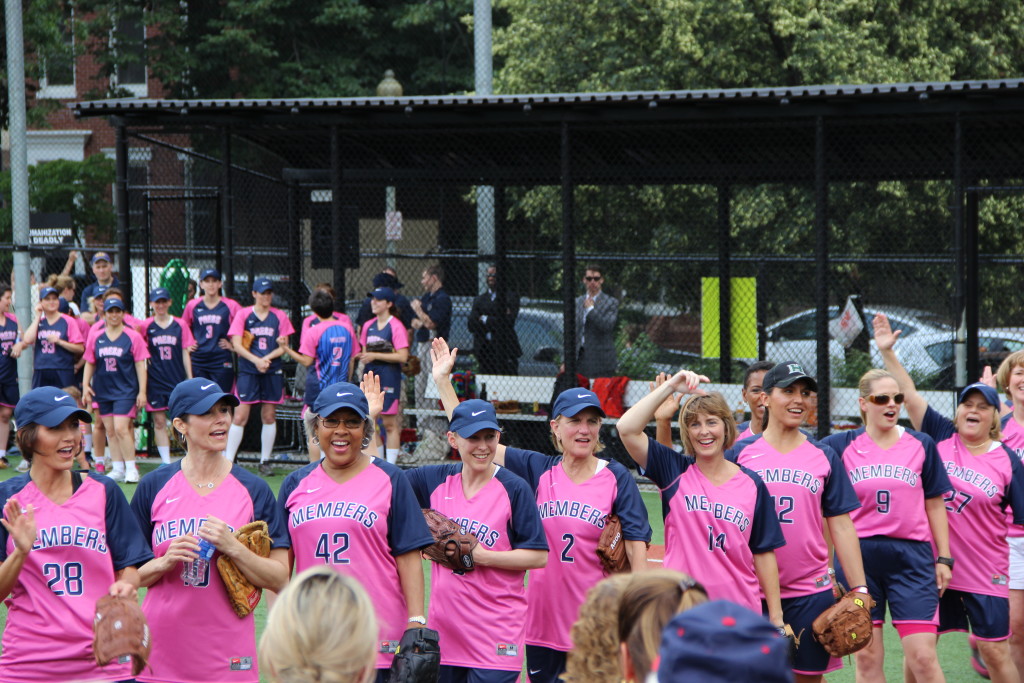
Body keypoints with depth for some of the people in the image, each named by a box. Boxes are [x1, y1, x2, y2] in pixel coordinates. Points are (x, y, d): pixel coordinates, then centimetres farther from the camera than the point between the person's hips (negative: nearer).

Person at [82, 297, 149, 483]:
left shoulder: (133, 337, -3)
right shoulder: (95, 338, 7)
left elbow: (140, 365, -3)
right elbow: (89, 364, 13)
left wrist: (142, 392, -7)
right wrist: (85, 385, 2)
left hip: (125, 391, -4)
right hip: (103, 390, 4)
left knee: (121, 428, -15)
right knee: (110, 431, 6)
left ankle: (131, 469, -6)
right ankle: (118, 469, 13)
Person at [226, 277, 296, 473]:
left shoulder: (279, 316, 8)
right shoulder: (243, 315, 3)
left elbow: (283, 346, 5)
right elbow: (237, 345, -4)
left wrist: (268, 358, -13)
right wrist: (256, 360, -17)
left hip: (272, 371, 2)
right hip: (248, 371, -2)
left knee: (269, 416, 5)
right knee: (240, 416, -7)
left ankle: (264, 462, 14)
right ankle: (228, 460, -4)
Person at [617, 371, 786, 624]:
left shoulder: (752, 485, 5)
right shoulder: (675, 472, 2)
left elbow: (763, 552, 6)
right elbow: (627, 428, -11)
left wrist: (776, 616, 3)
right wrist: (670, 386, -11)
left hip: (740, 610, 1)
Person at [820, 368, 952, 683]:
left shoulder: (921, 445, 6)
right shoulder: (842, 446, 3)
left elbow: (935, 504, 10)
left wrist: (943, 558, 7)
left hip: (911, 557, -1)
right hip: (859, 558, 1)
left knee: (923, 657, -8)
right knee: (867, 657, 5)